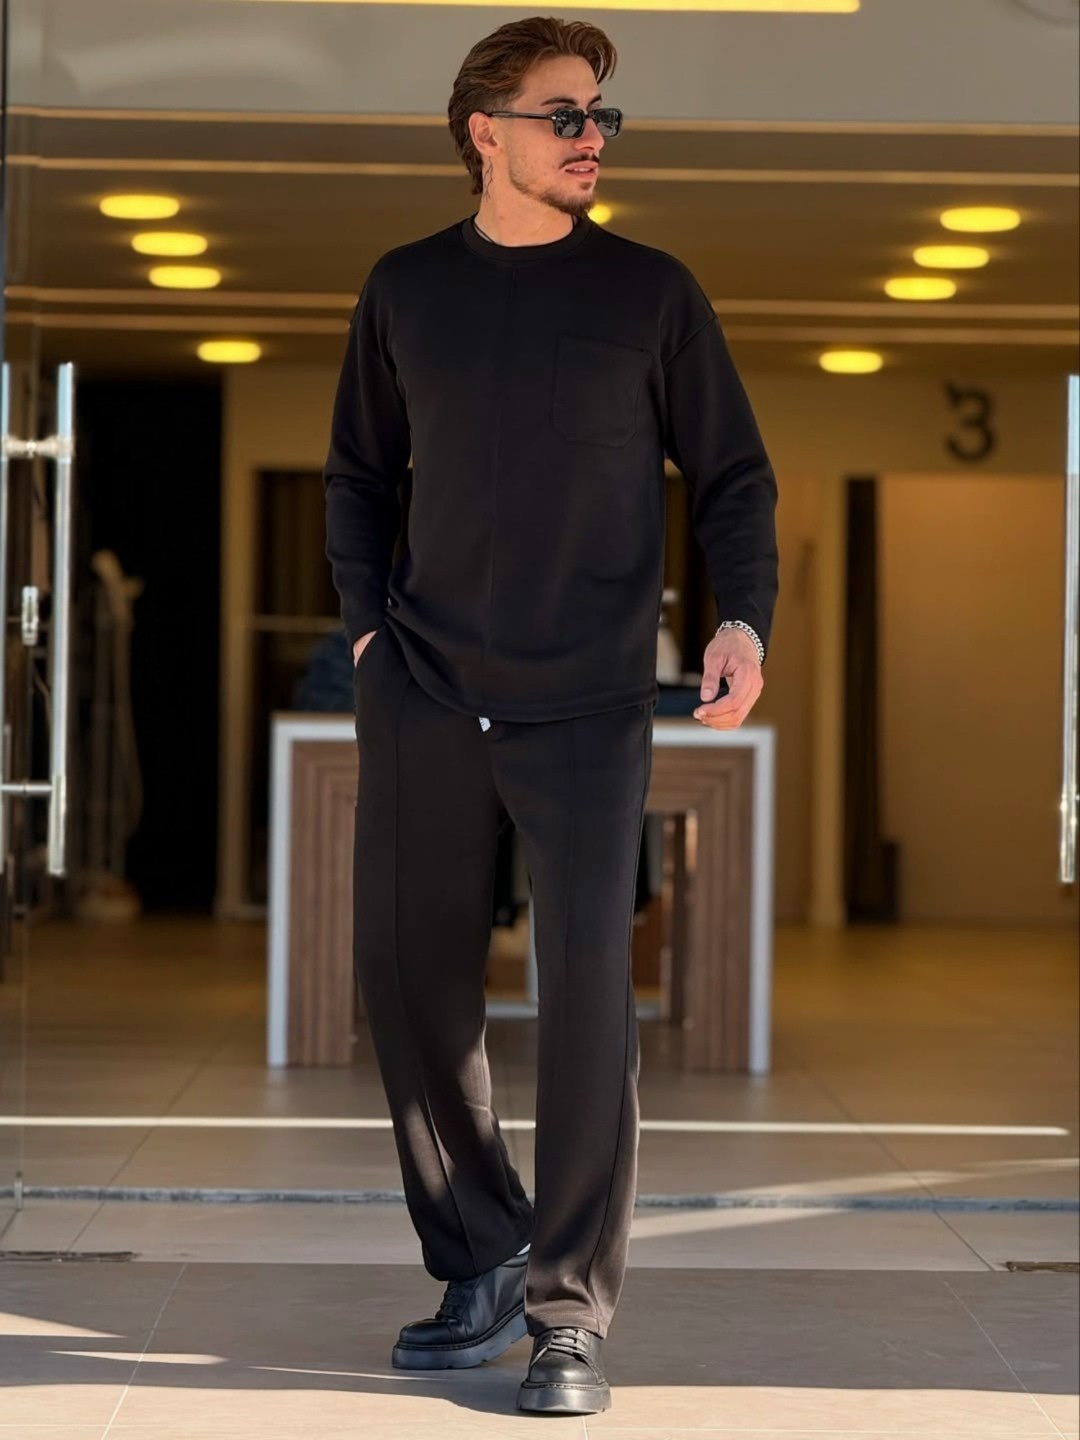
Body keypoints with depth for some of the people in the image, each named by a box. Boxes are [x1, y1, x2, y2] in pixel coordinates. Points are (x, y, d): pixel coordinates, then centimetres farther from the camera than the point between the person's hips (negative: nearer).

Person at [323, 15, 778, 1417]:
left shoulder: (651, 292, 3)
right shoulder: (406, 289, 8)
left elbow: (733, 476, 5)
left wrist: (745, 619, -10)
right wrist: (368, 622, 6)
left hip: (590, 707, -2)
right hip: (424, 703, 3)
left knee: (587, 994, -9)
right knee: (410, 982, 4)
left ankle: (571, 1314, 0)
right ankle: (480, 1268, 20)